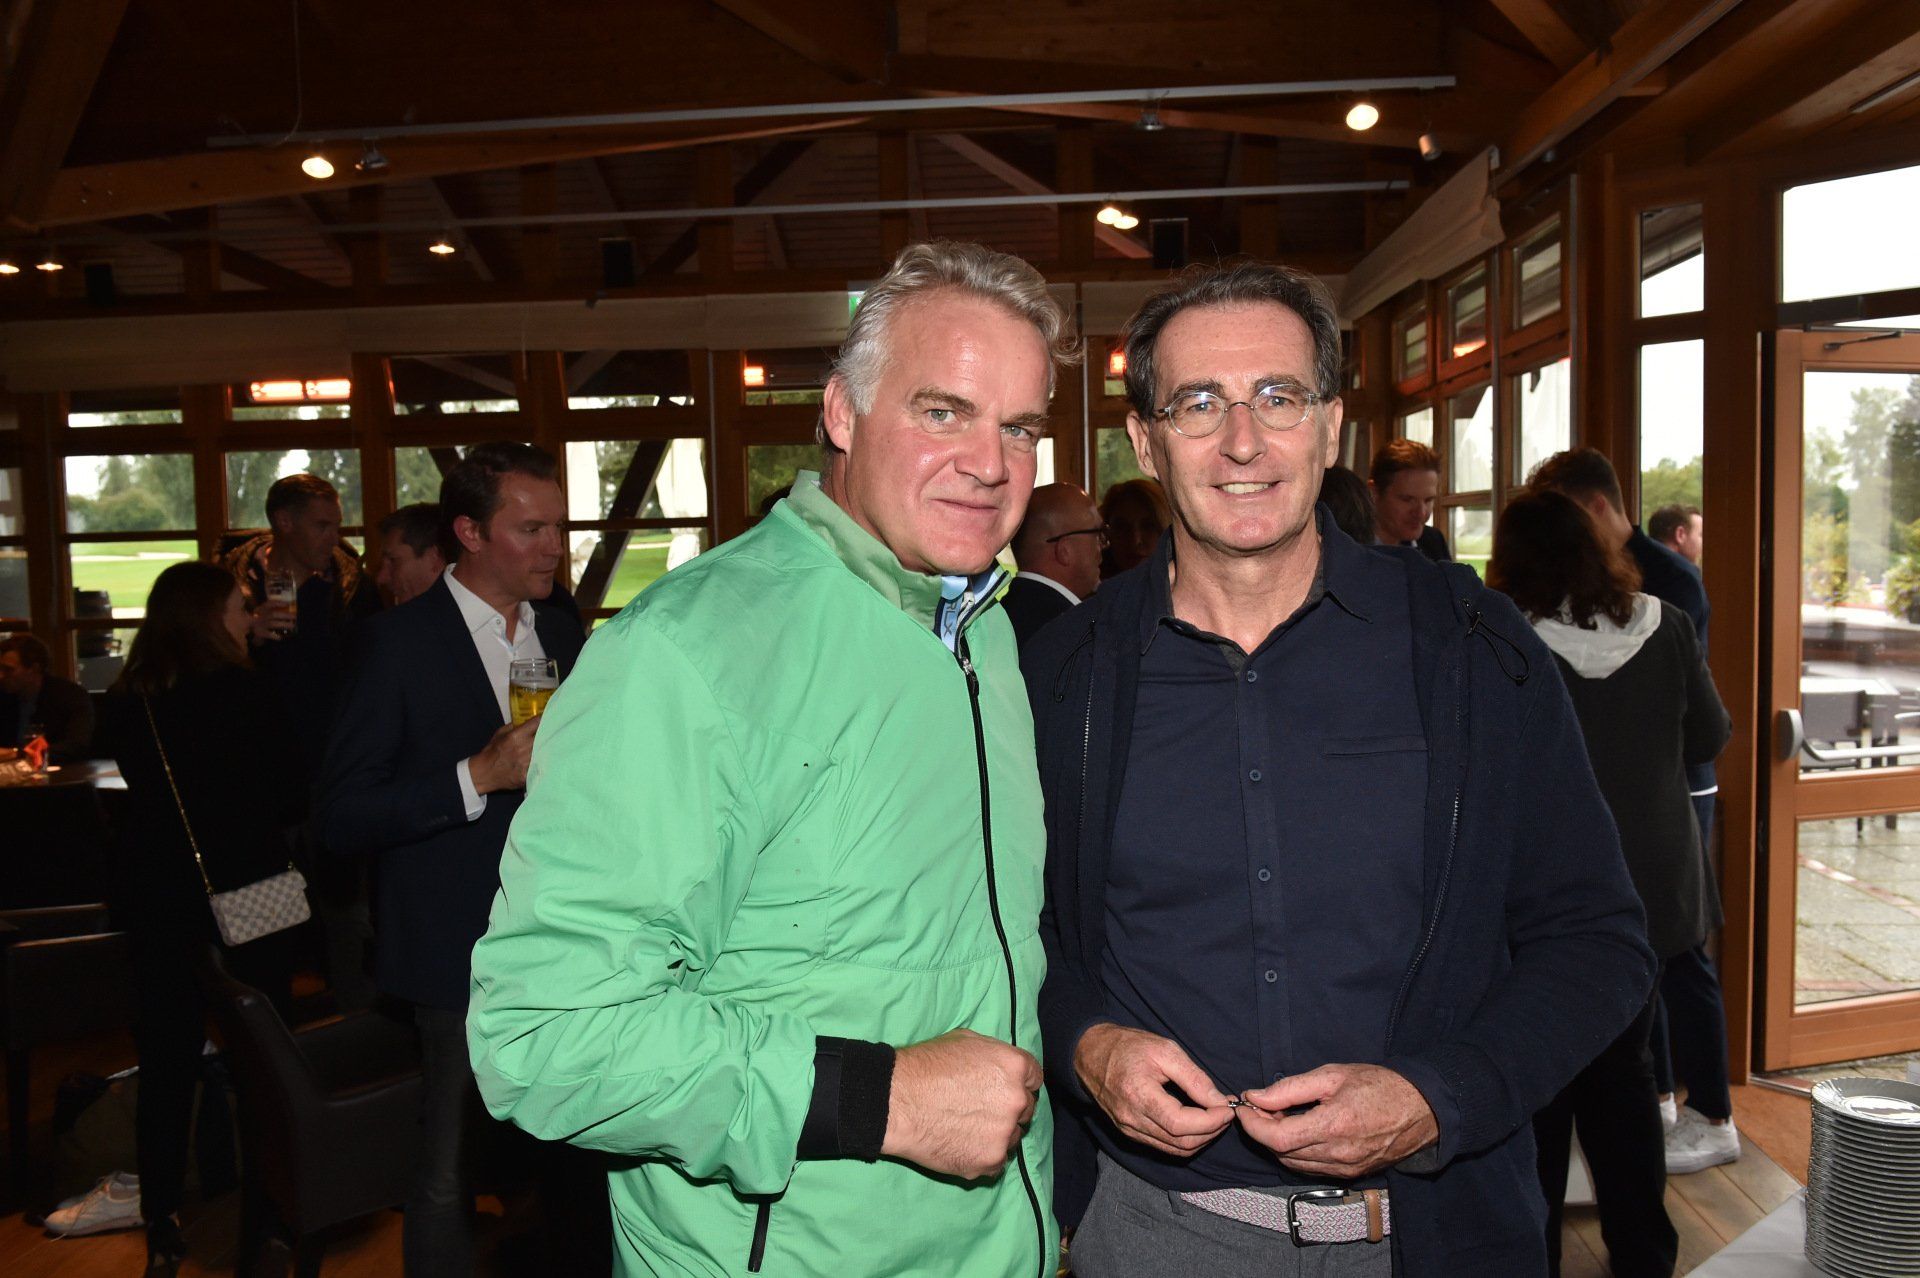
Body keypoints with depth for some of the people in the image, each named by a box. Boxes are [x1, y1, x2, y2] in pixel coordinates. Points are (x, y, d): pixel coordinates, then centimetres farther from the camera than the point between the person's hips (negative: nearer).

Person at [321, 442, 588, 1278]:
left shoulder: (563, 634, 10)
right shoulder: (400, 643, -8)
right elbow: (343, 816, -13)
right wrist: (480, 776, -22)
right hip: (465, 955, -5)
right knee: (450, 1174, 4)